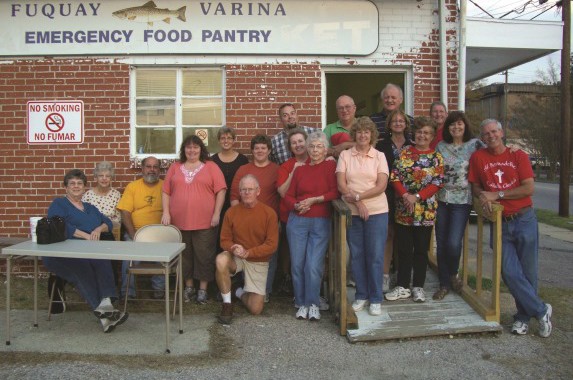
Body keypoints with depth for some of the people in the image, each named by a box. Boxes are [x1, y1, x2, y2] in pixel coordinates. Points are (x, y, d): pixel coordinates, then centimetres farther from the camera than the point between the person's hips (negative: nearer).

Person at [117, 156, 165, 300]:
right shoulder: (132, 187, 9)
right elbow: (125, 212, 2)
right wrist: (133, 234, -11)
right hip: (135, 231, 1)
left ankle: (159, 288, -7)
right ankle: (128, 291, -10)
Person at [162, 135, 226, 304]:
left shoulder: (211, 166, 3)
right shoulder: (175, 167, 12)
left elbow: (221, 190, -2)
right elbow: (166, 191, 11)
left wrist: (216, 214, -8)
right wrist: (166, 212, 0)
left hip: (205, 222, -3)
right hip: (179, 221, 3)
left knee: (204, 255, 3)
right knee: (184, 255, 12)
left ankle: (203, 288, 15)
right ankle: (188, 286, 27)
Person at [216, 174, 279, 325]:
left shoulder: (269, 213, -13)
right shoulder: (231, 212, -7)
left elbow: (272, 245, -14)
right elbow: (225, 240, -1)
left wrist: (247, 252, -23)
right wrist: (234, 248, -24)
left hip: (258, 262, -1)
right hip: (236, 257, 1)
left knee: (256, 309, -7)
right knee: (221, 260, -36)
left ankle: (240, 292, 30)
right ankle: (227, 304, -15)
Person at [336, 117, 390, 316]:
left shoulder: (379, 156, 5)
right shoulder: (345, 155, 5)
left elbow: (381, 186, -6)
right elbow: (341, 184, -3)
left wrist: (357, 196, -14)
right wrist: (358, 202, -14)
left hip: (377, 212, -1)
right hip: (351, 212, 1)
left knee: (375, 255, 1)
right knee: (356, 255, 7)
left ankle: (376, 299, 13)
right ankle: (361, 296, 22)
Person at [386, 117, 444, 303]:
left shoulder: (436, 157, 1)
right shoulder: (405, 153, 6)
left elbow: (437, 182, -6)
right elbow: (395, 176, -1)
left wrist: (417, 196, -16)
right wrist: (405, 195, -15)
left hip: (425, 210, -1)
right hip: (403, 209, 1)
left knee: (421, 249, 8)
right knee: (403, 249, 7)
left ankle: (418, 287, 20)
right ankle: (402, 286, 18)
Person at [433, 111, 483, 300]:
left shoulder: (475, 145, -1)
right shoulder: (441, 146, 8)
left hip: (462, 200, -3)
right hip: (442, 199, 3)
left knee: (453, 243, -12)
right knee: (441, 244, 4)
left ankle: (453, 273, 19)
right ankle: (444, 284, 20)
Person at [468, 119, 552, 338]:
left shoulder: (518, 155, 0)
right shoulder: (478, 158, 2)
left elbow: (529, 188, -8)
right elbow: (475, 186, 11)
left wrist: (497, 194, -14)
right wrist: (483, 197, -10)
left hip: (524, 220, -1)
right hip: (499, 223, 1)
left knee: (527, 272, 5)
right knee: (510, 272, -6)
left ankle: (523, 317, 23)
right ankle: (541, 310, 12)